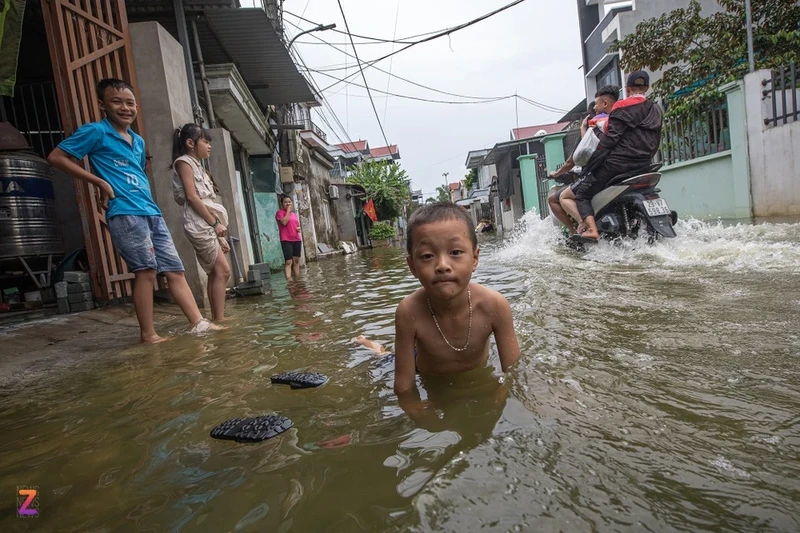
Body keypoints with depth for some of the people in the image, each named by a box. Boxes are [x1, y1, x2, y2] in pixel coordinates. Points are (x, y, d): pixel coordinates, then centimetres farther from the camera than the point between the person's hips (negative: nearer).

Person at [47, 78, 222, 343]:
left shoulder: (138, 141, 21)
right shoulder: (95, 132, 1)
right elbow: (55, 157, -2)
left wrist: (148, 202, 16)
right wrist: (100, 183, -7)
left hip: (151, 212, 7)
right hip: (124, 213, -7)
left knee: (175, 269, 3)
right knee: (146, 270, -9)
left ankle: (198, 322, 6)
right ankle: (148, 333, 2)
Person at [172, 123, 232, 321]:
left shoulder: (198, 165, 25)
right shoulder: (184, 162, -1)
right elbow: (192, 197, -13)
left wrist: (219, 236, 16)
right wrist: (215, 223, -14)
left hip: (207, 226, 9)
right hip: (199, 225, -9)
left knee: (216, 274, 6)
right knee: (223, 271, -13)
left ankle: (216, 320, 9)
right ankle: (219, 320, -11)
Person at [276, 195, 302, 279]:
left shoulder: (294, 213, 19)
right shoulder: (280, 212, -1)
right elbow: (284, 222, -19)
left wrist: (299, 228, 6)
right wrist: (288, 211, -10)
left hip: (297, 239, 7)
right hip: (286, 240, -7)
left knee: (296, 261, 11)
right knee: (288, 262, -14)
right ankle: (289, 280, -19)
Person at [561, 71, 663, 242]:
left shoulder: (623, 107, -5)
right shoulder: (656, 111, 18)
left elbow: (609, 140, -14)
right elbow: (655, 144, 20)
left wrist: (589, 168, -14)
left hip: (616, 164, -8)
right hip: (643, 168, 8)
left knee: (566, 196, -7)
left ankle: (590, 228, -28)